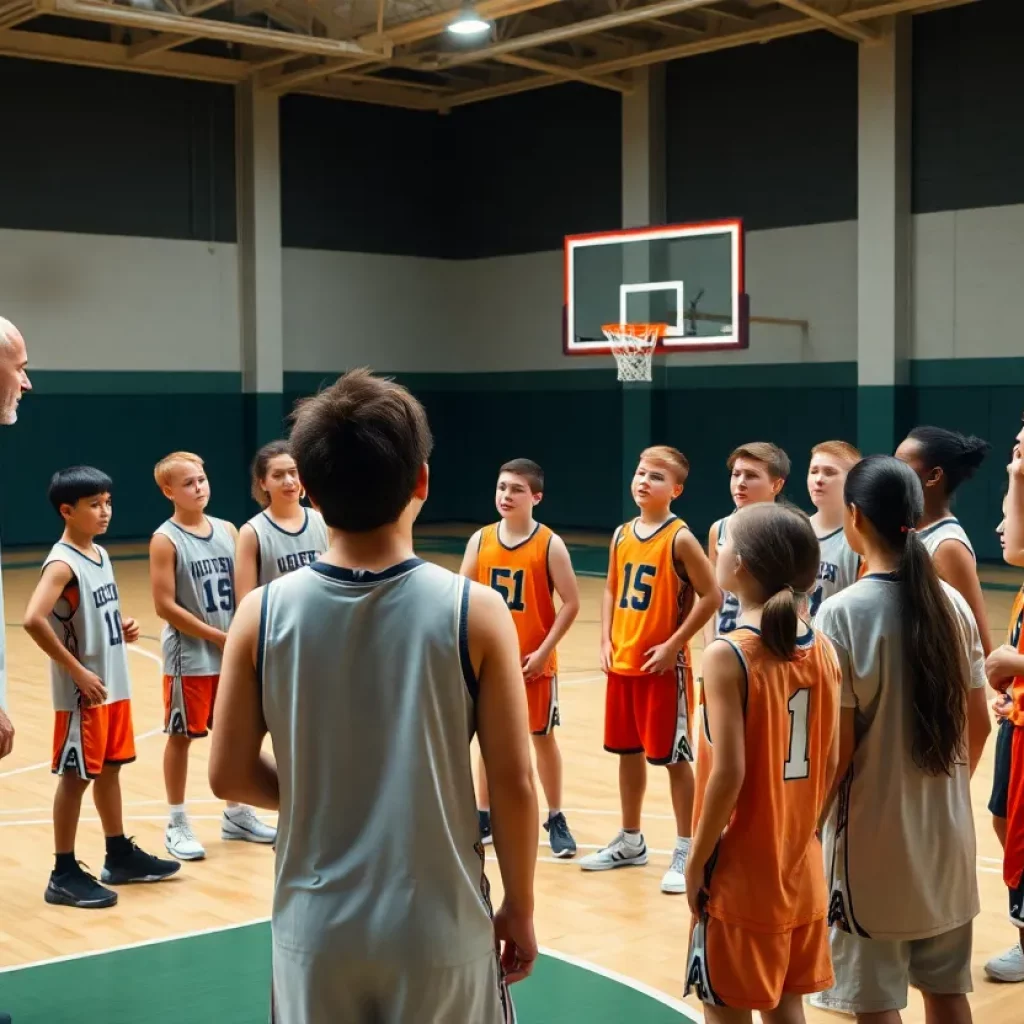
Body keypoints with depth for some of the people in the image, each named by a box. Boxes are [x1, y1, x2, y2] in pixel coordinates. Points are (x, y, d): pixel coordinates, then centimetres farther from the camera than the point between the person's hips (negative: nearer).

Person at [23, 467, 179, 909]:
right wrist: (77, 671, -24)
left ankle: (120, 855, 30)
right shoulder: (62, 564, -17)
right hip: (83, 693, -8)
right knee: (76, 777, 0)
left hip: (115, 686, 8)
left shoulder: (100, 554, 9)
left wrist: (123, 628, 2)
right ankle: (65, 874, 9)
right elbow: (33, 620, -30)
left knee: (109, 769, 18)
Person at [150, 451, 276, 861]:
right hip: (189, 657, -5)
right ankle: (177, 824, 16)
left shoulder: (227, 530, 5)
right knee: (181, 736, 4)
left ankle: (236, 814, 28)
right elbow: (165, 605, -15)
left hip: (232, 655, 5)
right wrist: (218, 636, -14)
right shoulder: (165, 540, -11)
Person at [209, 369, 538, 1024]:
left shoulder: (263, 615, -8)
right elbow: (513, 783, -10)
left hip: (316, 932, 2)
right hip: (439, 932, -1)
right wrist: (520, 908, 3)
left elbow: (230, 775, -1)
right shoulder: (475, 612, -13)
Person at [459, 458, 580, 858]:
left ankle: (555, 818, 21)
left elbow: (571, 603, -9)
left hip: (534, 662, -3)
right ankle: (484, 816, 25)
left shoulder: (550, 544, -10)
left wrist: (543, 651, -14)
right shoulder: (480, 541, -1)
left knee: (542, 737, 8)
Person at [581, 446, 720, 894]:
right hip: (622, 663, 7)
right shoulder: (622, 535, 6)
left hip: (664, 666, -7)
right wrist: (606, 641, 3)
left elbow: (711, 596, -14)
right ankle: (630, 841, 30)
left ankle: (685, 851, 10)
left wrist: (673, 645, -15)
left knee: (674, 757, 0)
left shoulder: (680, 538, -13)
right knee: (627, 751, 16)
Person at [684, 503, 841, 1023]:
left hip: (740, 872, -6)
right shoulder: (823, 651, -1)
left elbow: (729, 773, -21)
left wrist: (696, 860, -10)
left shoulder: (727, 655, -19)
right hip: (799, 866, 6)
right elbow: (830, 763, 4)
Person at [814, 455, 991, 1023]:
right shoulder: (952, 603, 0)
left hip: (874, 836, -5)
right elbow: (978, 724, 7)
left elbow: (838, 745, -16)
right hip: (947, 831, 6)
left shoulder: (843, 611, -16)